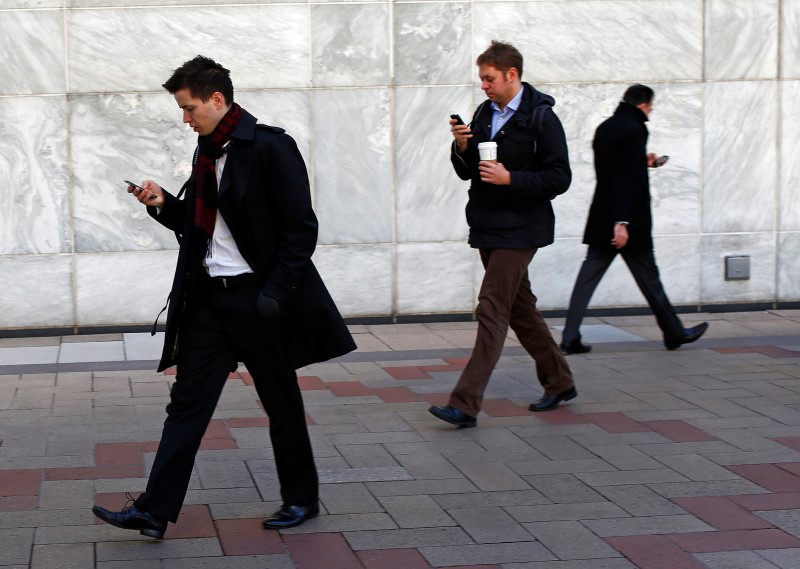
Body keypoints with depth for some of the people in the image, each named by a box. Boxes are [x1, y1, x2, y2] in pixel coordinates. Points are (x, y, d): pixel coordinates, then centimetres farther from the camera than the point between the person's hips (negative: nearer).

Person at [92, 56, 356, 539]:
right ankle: (155, 511, 4)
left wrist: (275, 294, -20)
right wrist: (165, 204, 1)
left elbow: (301, 229, -15)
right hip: (210, 295, 7)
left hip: (259, 297, -7)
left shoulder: (271, 147, -13)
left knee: (281, 403, 7)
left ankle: (302, 498, 25)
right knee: (188, 400, 3)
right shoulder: (207, 152, 11)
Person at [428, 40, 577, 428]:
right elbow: (467, 172, 15)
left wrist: (509, 178, -23)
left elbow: (559, 178, -14)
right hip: (488, 228, 8)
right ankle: (559, 382, 31)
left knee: (492, 312, -12)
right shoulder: (484, 113, 10)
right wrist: (462, 147, -6)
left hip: (518, 232, -8)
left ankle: (465, 404, -14)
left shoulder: (540, 118, -11)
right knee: (520, 309, 16)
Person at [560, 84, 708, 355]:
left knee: (588, 275, 3)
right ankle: (674, 332, 20)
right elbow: (627, 179, -22)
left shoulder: (605, 128, 10)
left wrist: (644, 162, 27)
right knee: (647, 275, 5)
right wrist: (622, 222, -25)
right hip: (629, 219, -7)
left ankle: (570, 337, -2)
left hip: (602, 219, 7)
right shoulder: (634, 130, -15)